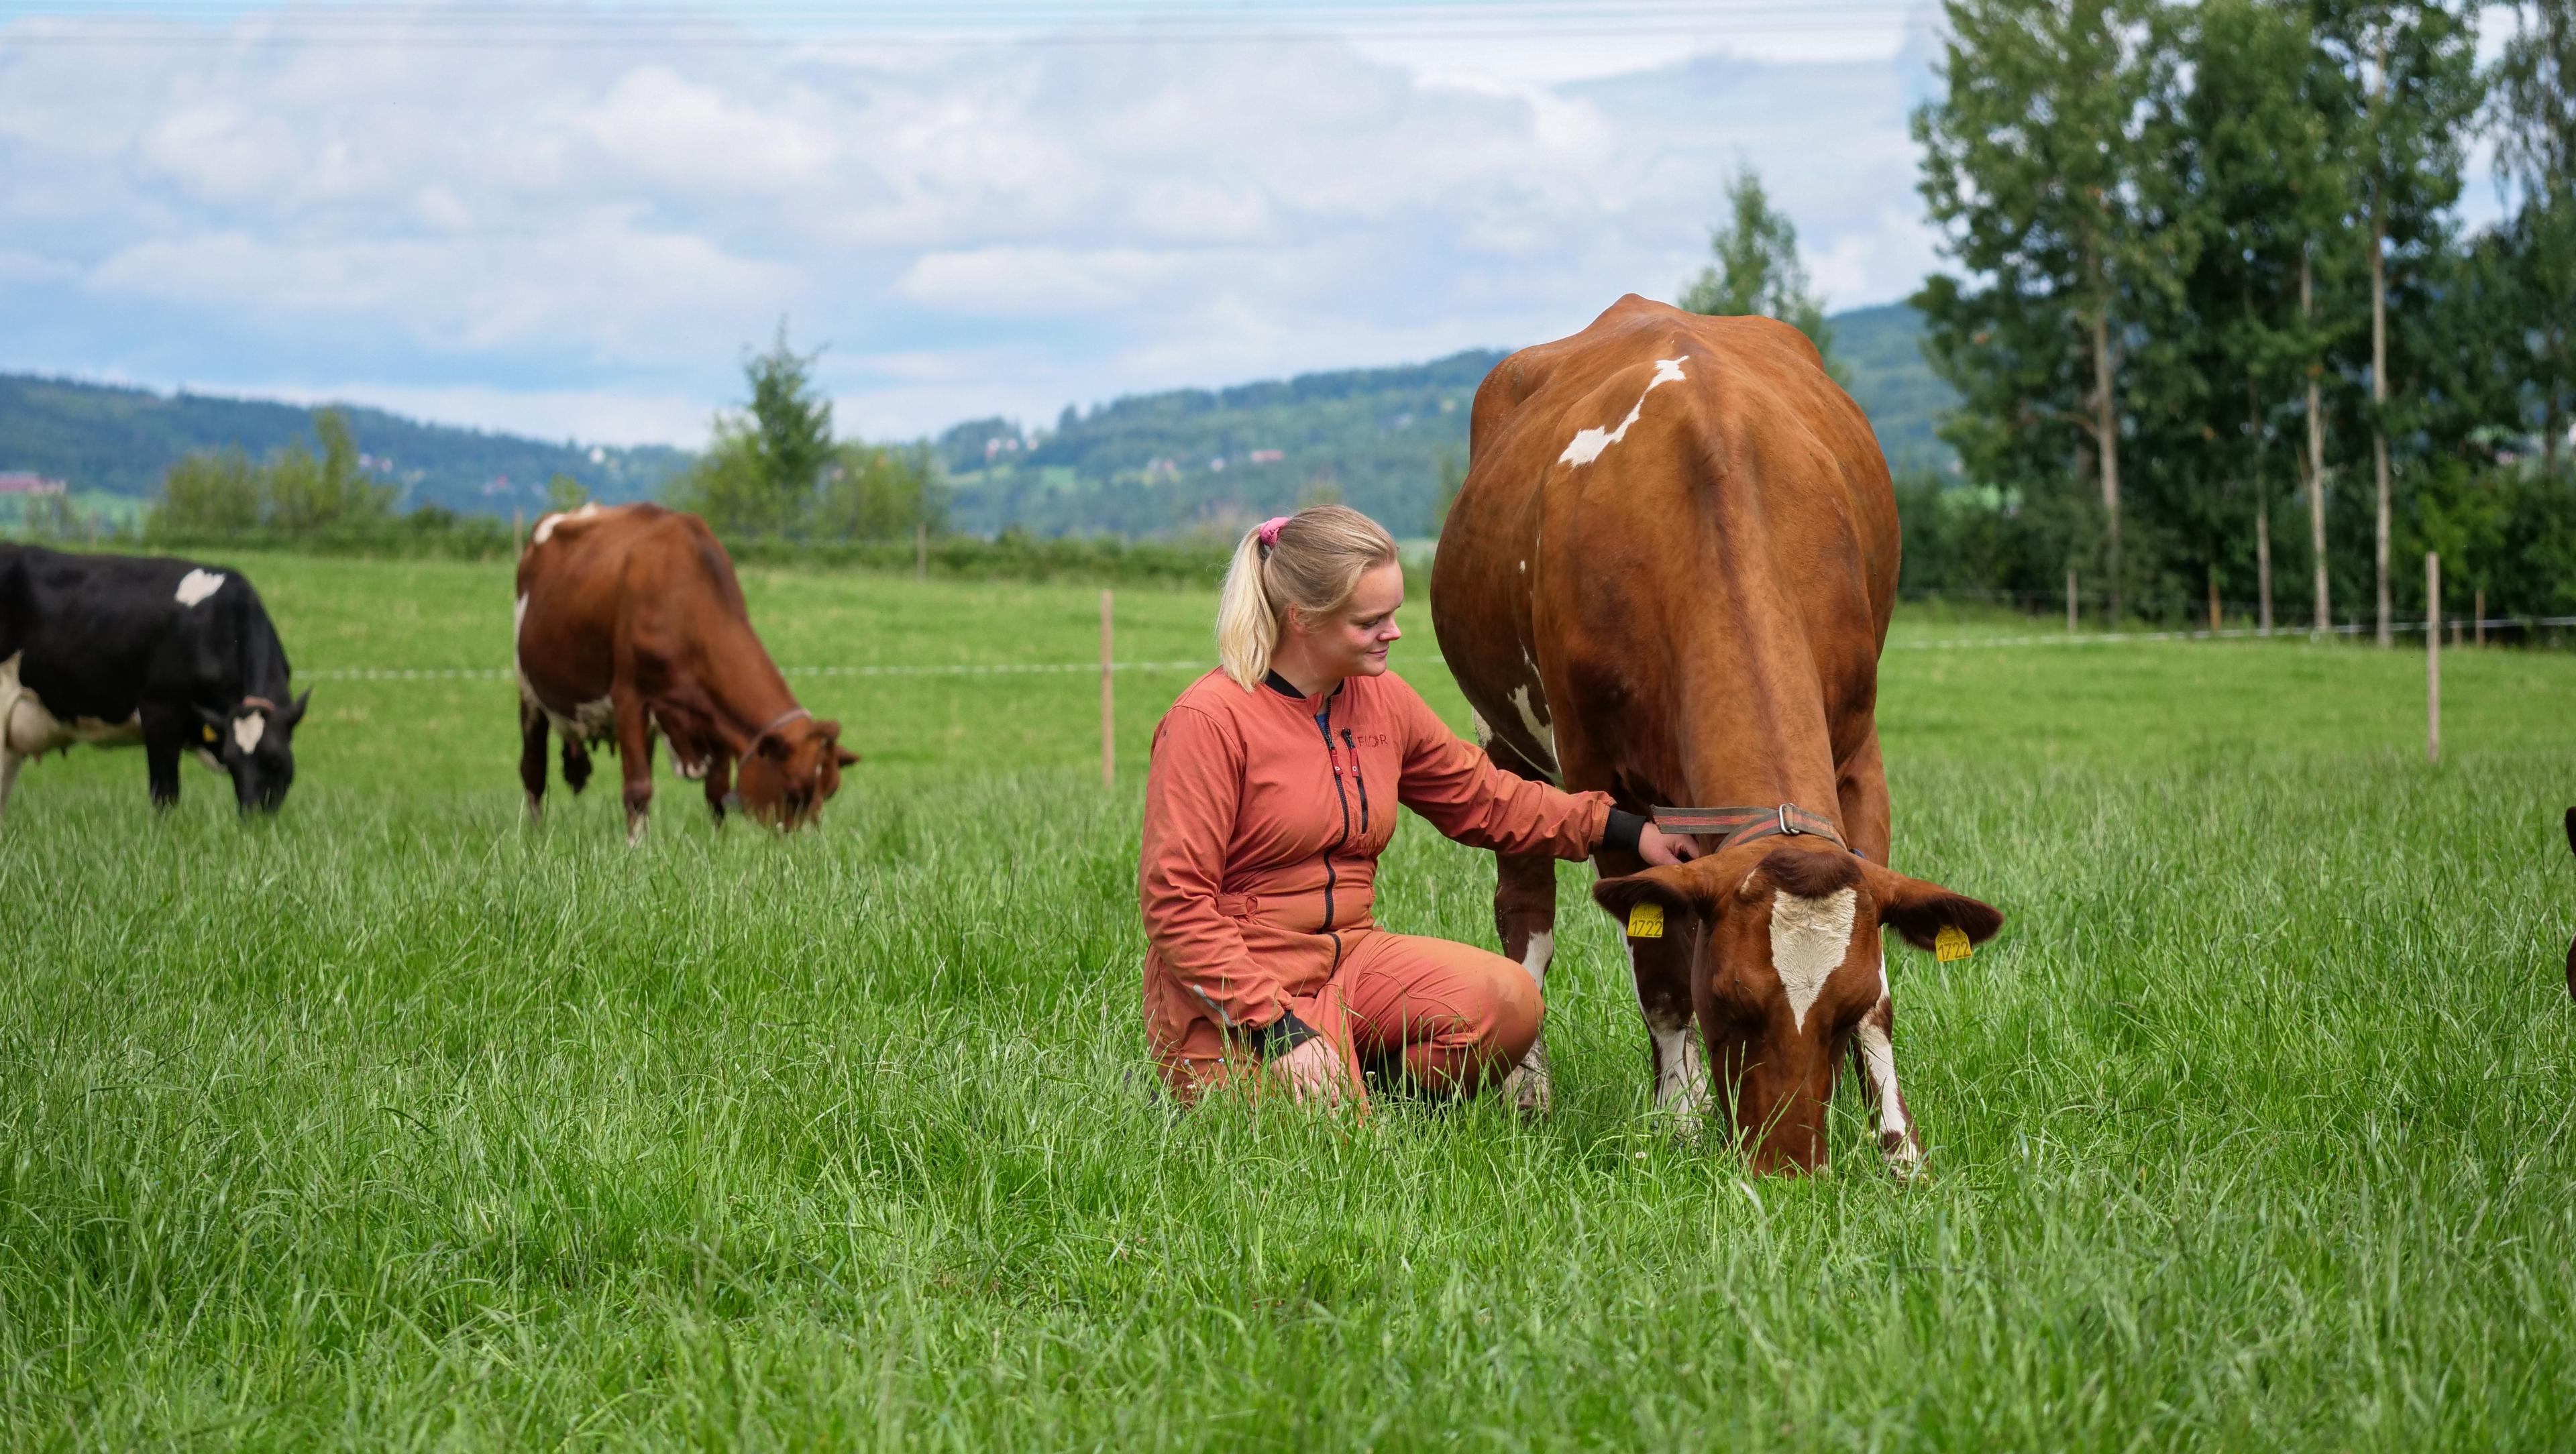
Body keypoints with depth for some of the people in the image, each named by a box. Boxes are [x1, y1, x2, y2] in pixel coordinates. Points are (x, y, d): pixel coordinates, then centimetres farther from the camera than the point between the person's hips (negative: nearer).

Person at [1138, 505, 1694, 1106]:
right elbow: (1175, 899, -17)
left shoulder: (1384, 700, 7)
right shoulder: (1209, 721, -15)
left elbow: (1482, 796, 22)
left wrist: (1627, 831, 14)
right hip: (1232, 998, -7)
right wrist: (1277, 1025, -23)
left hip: (1349, 956, 7)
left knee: (1509, 1004, -17)